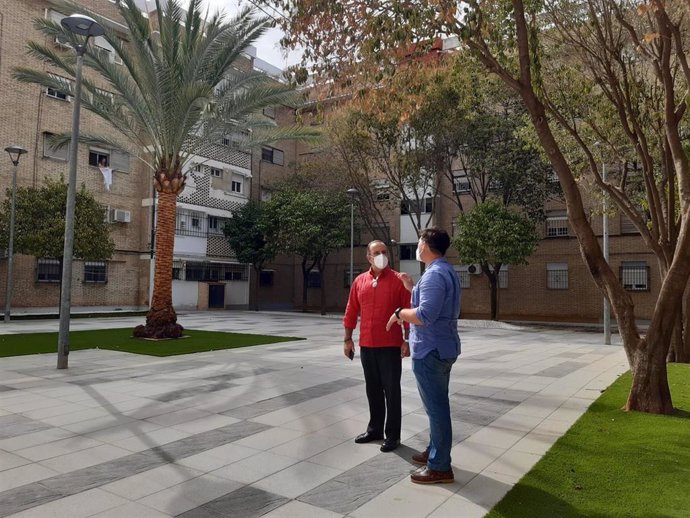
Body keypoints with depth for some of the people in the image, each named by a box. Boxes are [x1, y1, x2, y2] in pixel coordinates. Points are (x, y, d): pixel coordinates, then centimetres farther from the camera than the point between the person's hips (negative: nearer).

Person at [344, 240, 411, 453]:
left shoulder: (398, 280, -5)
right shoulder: (359, 281, 6)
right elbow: (351, 312, 10)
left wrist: (407, 340, -11)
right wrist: (348, 339, 9)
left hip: (390, 346, -4)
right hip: (366, 346, 4)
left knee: (391, 391, 3)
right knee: (373, 390, 16)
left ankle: (392, 435, 15)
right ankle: (375, 429, 30)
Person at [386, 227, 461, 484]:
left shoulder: (434, 274, -21)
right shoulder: (446, 271, 13)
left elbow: (425, 316, -29)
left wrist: (400, 313, -14)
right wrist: (413, 288, 17)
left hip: (430, 350, -11)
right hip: (443, 347, 11)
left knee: (436, 407, -2)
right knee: (438, 405, 20)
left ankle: (440, 467, 8)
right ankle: (435, 451, 34)